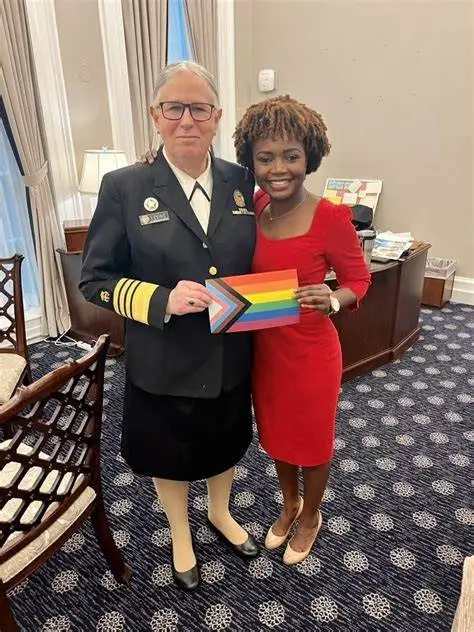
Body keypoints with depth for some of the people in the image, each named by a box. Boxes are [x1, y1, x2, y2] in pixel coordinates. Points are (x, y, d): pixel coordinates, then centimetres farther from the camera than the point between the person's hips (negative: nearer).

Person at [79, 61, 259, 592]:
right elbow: (94, 279, -9)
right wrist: (162, 300, -24)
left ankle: (220, 513, 57)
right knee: (170, 454, 21)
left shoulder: (241, 181, -3)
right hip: (164, 364, -2)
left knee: (225, 444, 25)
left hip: (232, 357, 3)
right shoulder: (124, 187, -12)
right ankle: (180, 534, 52)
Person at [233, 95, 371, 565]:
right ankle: (289, 504, 52)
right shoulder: (252, 207, -5)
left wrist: (333, 300, -30)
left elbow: (359, 280, -9)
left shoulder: (330, 217, -19)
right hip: (262, 347, 5)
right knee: (276, 434, 24)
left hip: (310, 352, -5)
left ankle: (310, 515, 48)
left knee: (312, 440, 18)